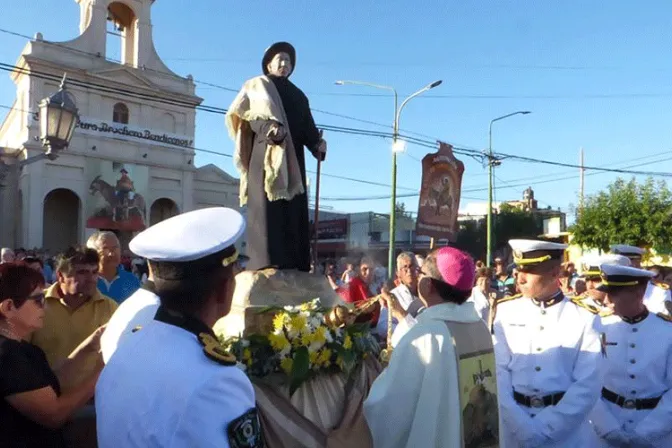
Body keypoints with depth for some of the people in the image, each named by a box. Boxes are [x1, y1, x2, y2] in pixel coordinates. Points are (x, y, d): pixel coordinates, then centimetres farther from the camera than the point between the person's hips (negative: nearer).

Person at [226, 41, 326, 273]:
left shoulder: (299, 96, 28)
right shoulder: (258, 86, 13)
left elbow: (307, 127, 16)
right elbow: (249, 116, -4)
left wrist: (317, 143, -6)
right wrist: (270, 129, -25)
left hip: (292, 159, 6)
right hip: (267, 156, -6)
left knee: (294, 211, -1)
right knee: (268, 208, -15)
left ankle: (295, 264, 1)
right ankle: (266, 263, -19)